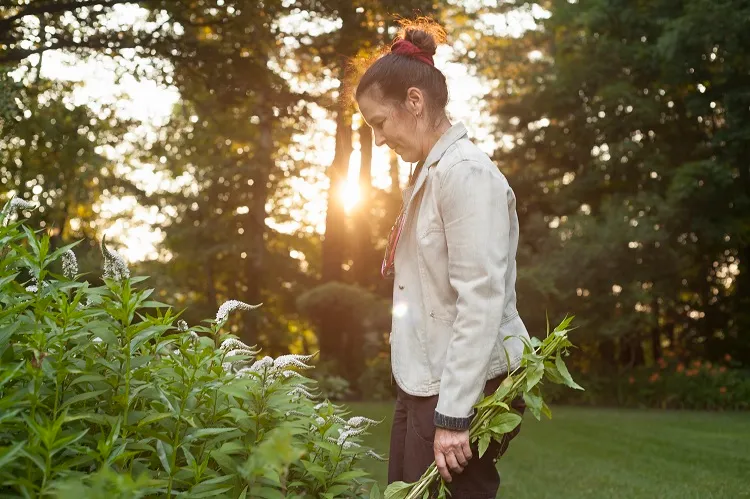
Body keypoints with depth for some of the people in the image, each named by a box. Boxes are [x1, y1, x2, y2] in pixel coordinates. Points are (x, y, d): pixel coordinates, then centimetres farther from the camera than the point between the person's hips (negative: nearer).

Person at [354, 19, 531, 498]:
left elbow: (482, 302, -21)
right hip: (425, 383, 9)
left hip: (466, 387, -9)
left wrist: (452, 414, -21)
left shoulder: (466, 172, -15)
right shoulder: (430, 172, 14)